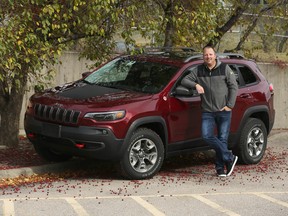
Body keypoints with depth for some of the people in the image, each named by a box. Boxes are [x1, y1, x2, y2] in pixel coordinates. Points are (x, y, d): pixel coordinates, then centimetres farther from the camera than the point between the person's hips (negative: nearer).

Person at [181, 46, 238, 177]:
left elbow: (234, 87, 2)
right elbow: (184, 80, 8)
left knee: (222, 139, -1)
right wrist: (195, 85, -12)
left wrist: (229, 105, -6)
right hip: (207, 112, 2)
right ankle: (229, 158, -4)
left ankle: (220, 167, 8)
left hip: (224, 111, -2)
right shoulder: (199, 70, 9)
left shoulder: (224, 68, 2)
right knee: (207, 136, -14)